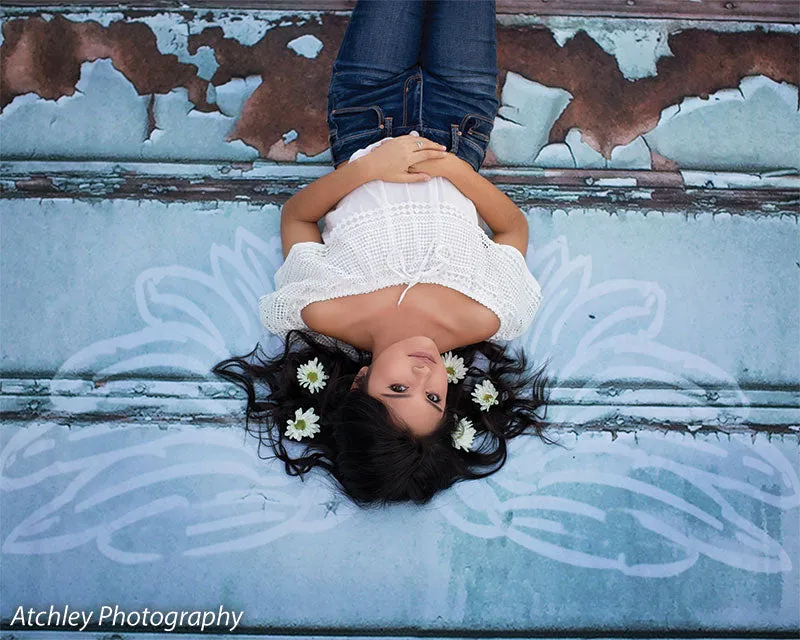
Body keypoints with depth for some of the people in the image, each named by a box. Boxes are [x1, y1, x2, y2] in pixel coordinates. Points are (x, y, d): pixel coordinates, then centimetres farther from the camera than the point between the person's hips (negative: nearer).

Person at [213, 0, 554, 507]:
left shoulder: (324, 314, -38)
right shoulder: (486, 319, -35)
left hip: (366, 143, 0)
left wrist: (365, 167, -36)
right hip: (455, 140, 0)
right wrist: (454, 166, -31)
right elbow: (515, 224, -17)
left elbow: (295, 216, -21)